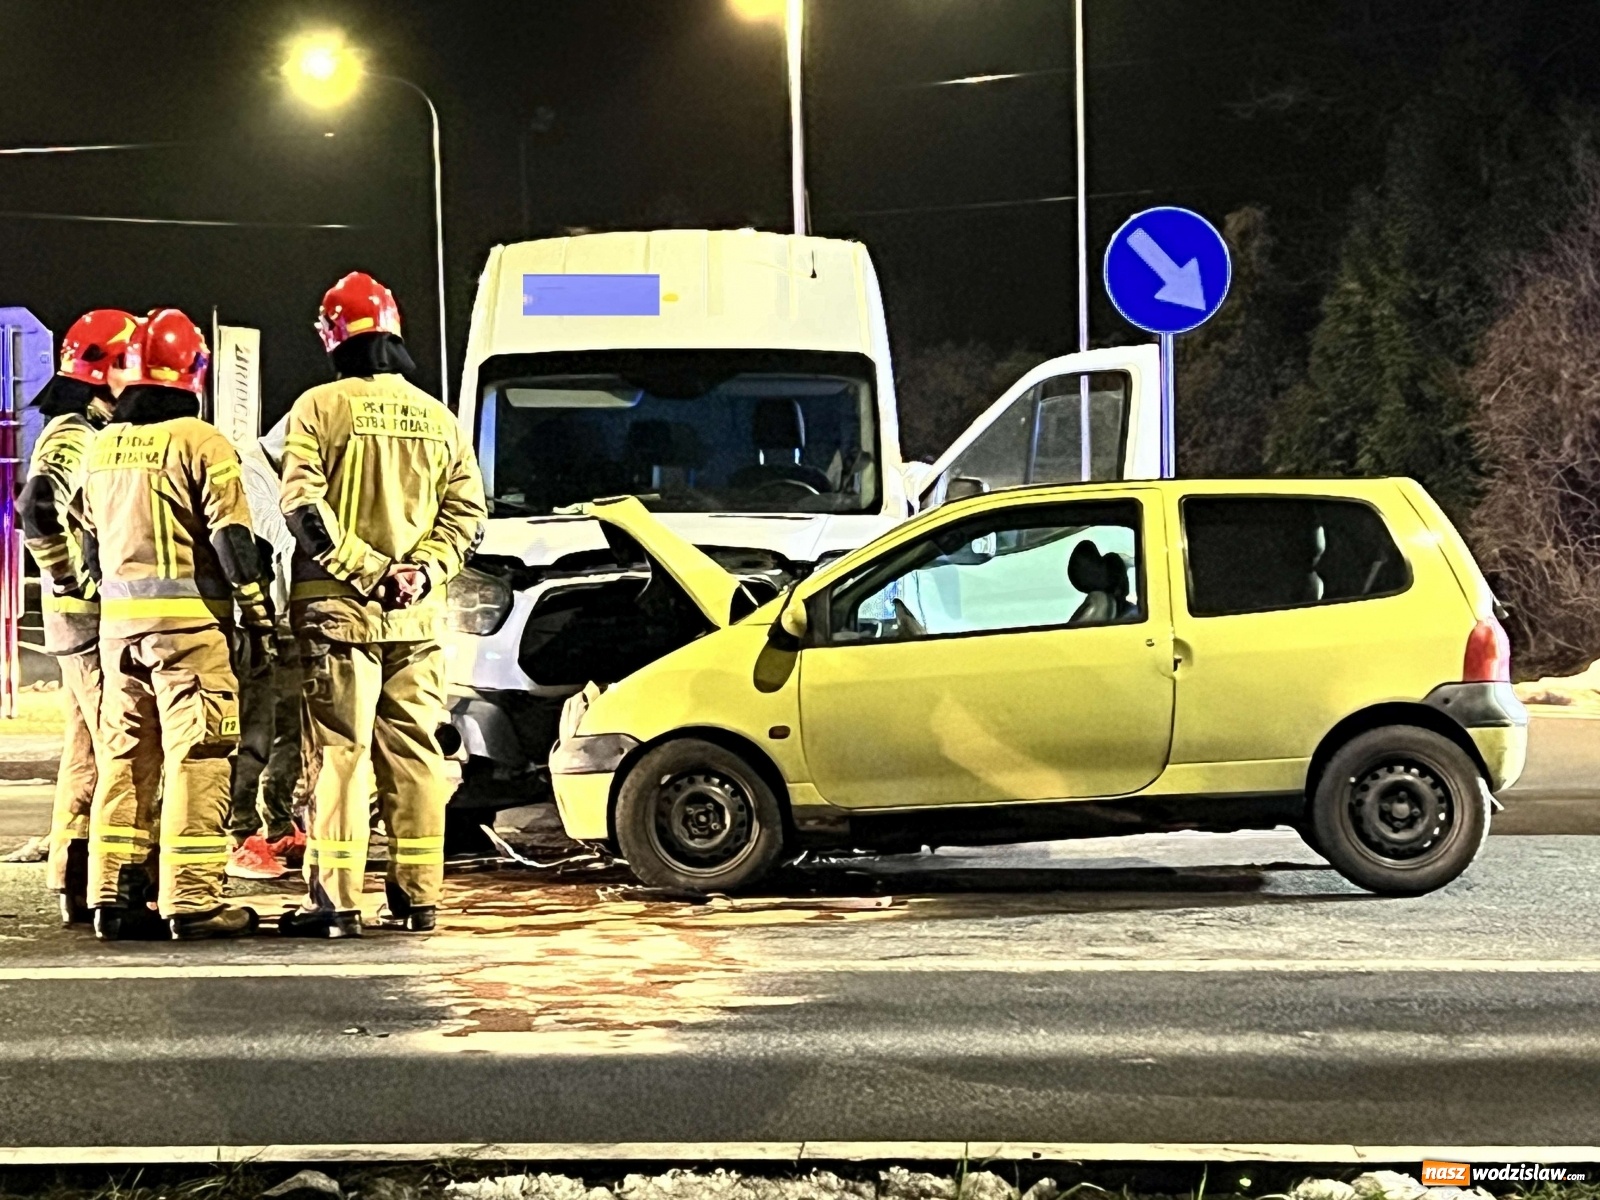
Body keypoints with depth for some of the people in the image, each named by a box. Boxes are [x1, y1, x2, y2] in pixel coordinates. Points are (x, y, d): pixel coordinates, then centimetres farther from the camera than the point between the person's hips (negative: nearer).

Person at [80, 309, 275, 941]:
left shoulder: (103, 446, 13)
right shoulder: (200, 441, -8)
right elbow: (232, 537, -12)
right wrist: (259, 619, -7)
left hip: (119, 621, 6)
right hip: (189, 620, -6)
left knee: (123, 758, 11)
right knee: (195, 760, -4)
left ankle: (113, 898, 12)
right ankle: (192, 900, -5)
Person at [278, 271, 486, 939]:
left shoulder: (320, 408, -5)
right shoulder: (438, 418, 10)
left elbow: (305, 507, -13)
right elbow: (466, 509, 4)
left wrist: (367, 570, -12)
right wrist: (422, 570, -5)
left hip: (338, 608, -4)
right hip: (418, 615, 4)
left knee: (341, 752, -3)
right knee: (414, 750, 9)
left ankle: (336, 901, -4)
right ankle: (418, 897, 11)